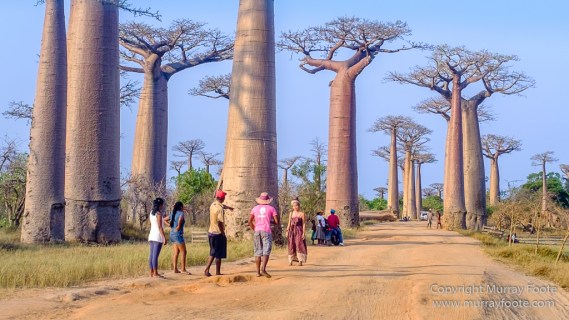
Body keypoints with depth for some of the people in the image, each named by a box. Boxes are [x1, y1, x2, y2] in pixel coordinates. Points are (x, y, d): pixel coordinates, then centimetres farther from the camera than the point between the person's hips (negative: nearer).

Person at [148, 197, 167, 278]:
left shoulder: (151, 213, 11)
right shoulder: (158, 214, -13)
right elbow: (160, 227, -18)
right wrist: (164, 238, -17)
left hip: (151, 235, 9)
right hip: (158, 236, -9)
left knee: (152, 255, 9)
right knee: (155, 255, -8)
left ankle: (151, 272, 11)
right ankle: (155, 273, -8)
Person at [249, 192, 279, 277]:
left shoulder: (255, 208, 11)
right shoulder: (271, 208, 4)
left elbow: (250, 221, 6)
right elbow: (277, 221, -1)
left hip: (257, 231, 3)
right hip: (266, 231, -3)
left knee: (258, 251, 8)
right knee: (266, 251, -8)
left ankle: (258, 271, 6)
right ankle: (263, 269, -25)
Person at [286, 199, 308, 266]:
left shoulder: (301, 214, -1)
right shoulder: (291, 214, 12)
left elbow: (304, 224, -3)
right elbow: (289, 223, 14)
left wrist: (303, 233, -10)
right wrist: (287, 231, 5)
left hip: (299, 231, -4)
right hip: (292, 231, 4)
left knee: (299, 245, -8)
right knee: (291, 246, 4)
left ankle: (300, 261, -6)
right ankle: (290, 261, 9)